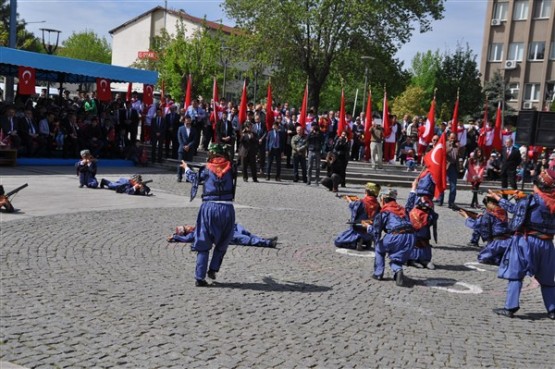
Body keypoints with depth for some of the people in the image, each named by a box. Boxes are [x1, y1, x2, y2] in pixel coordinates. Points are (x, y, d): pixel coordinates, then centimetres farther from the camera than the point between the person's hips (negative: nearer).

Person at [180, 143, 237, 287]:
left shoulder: (206, 169, 5)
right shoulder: (230, 168, 4)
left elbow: (193, 178, 23)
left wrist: (186, 168, 44)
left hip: (209, 207, 0)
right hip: (227, 209, 0)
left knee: (203, 244, 7)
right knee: (222, 243, 20)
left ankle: (200, 277, 3)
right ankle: (213, 269, 12)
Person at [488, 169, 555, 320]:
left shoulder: (530, 200, -12)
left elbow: (514, 208, 2)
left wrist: (497, 197, 15)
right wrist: (522, 198, 18)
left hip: (526, 241, -5)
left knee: (515, 275, 1)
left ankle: (510, 307, -4)